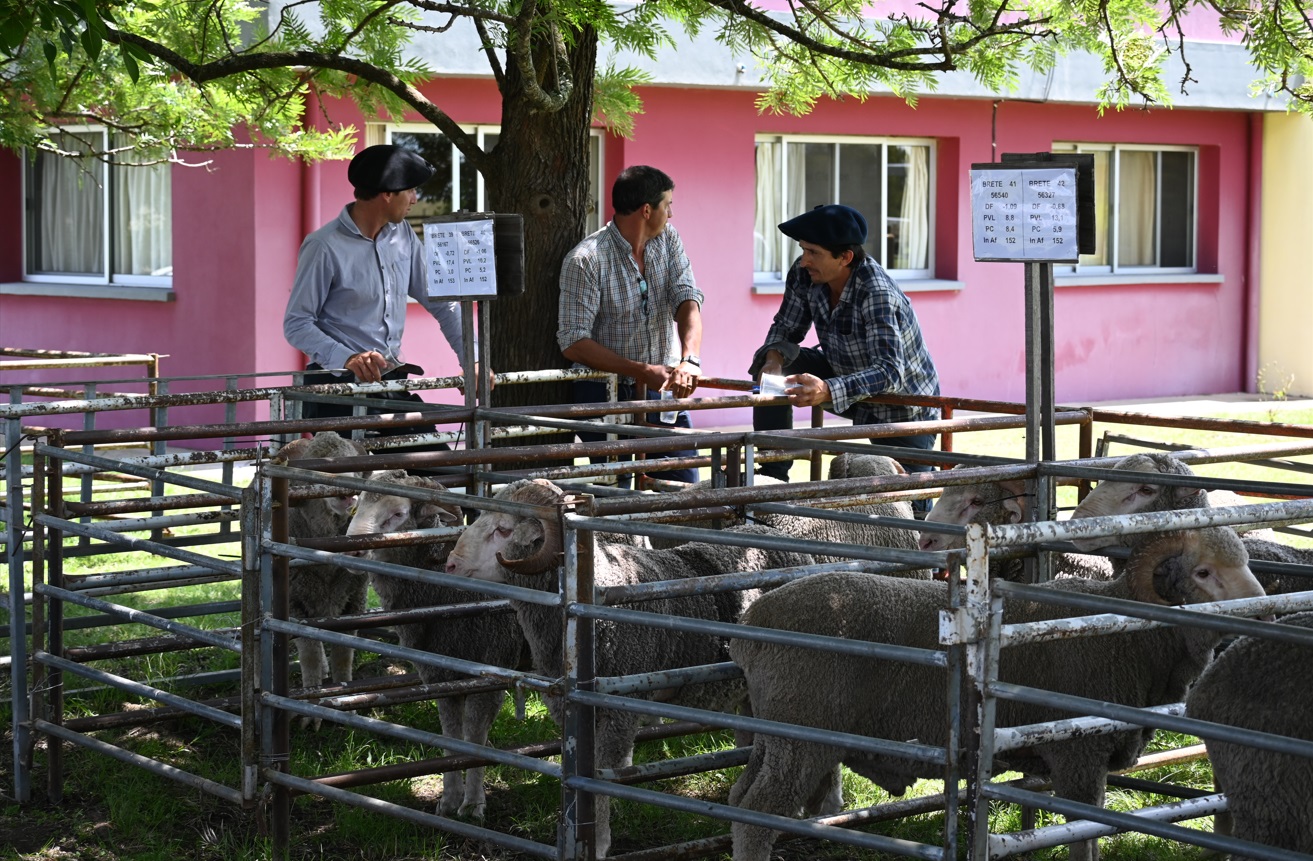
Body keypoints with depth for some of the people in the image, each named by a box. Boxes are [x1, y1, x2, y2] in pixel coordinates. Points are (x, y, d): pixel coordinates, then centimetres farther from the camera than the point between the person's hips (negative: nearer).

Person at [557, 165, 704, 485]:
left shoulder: (668, 240, 3)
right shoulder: (585, 260, -16)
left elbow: (687, 301, -9)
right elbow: (573, 343, -17)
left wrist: (689, 360, -28)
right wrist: (642, 371, -24)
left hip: (663, 387, 5)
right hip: (605, 391, -5)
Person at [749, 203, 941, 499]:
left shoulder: (877, 295, -34)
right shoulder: (804, 274, -15)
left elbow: (890, 372, -42)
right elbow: (786, 327, -3)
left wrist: (827, 391, -58)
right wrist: (774, 358, -28)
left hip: (903, 410, -6)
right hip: (848, 377, 6)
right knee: (768, 367, -16)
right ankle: (773, 475, -10)